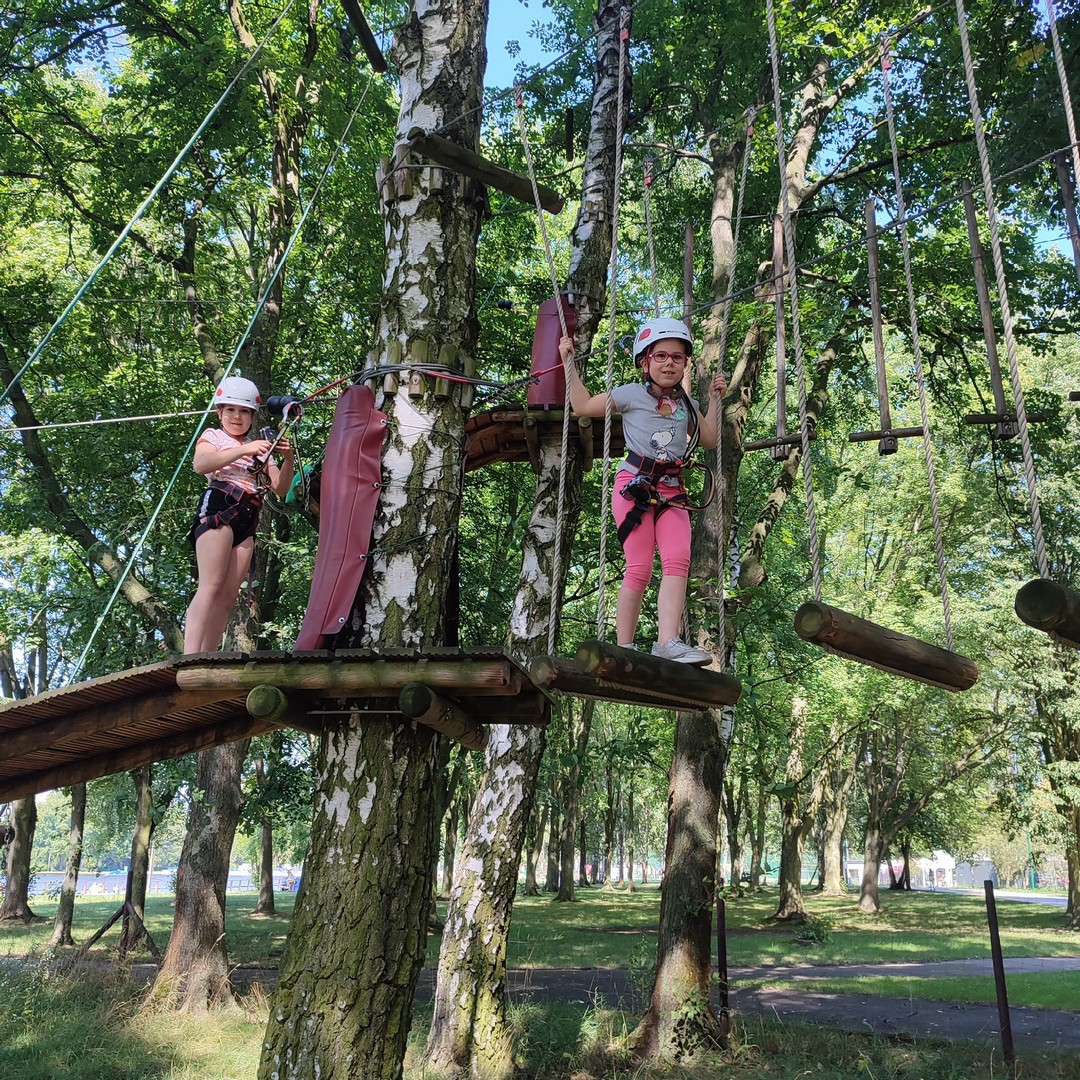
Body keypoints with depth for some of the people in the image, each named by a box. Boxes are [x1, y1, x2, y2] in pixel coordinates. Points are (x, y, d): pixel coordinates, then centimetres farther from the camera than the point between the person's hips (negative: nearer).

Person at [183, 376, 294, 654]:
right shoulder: (213, 436, 12)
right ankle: (189, 659, -30)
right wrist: (244, 450, -20)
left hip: (248, 522, 6)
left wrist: (288, 459, -2)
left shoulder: (260, 448, 25)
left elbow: (281, 489, 16)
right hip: (218, 508, -6)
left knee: (228, 596, -3)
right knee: (211, 586, -21)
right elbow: (200, 464, -11)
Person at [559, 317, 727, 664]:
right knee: (639, 568, -11)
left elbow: (708, 441, 23)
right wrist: (569, 362, 10)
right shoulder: (631, 394, 8)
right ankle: (624, 646, -2)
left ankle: (668, 641, -25)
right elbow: (583, 405, 12)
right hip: (634, 484, -4)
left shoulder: (686, 404, 21)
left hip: (671, 489, 4)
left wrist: (715, 399, 19)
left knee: (678, 560, -17)